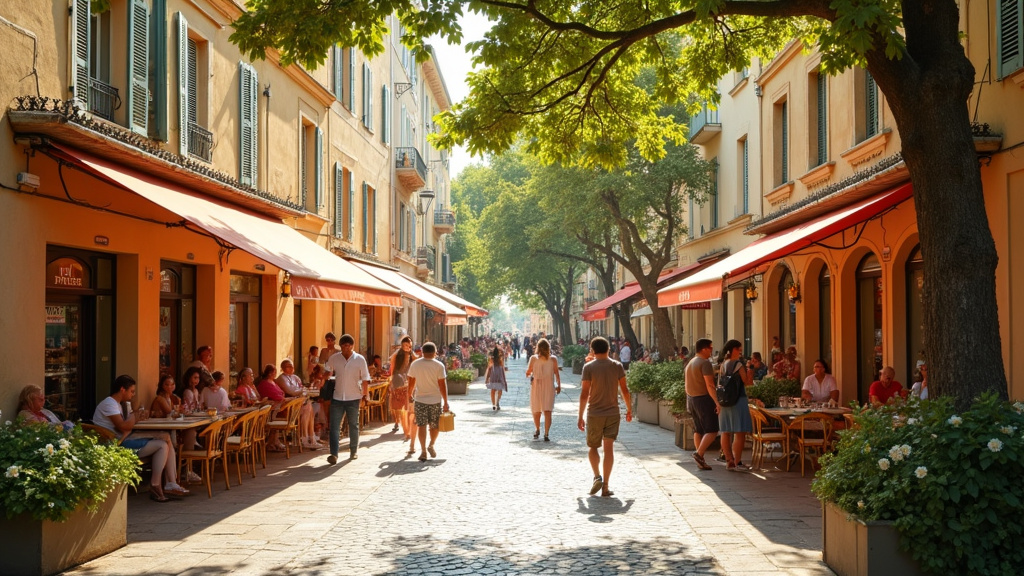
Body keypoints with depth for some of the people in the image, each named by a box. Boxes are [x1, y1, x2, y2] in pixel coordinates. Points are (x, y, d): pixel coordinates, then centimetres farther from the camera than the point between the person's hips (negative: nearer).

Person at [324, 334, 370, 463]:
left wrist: (365, 395, -3)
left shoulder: (360, 359, -5)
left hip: (353, 398, -1)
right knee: (334, 426, -7)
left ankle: (354, 451, 27)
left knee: (353, 426, 12)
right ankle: (334, 454, -9)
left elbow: (365, 379, -2)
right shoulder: (333, 359, -1)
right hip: (337, 398, 1)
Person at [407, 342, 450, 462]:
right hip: (435, 399, -1)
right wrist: (446, 402, -2)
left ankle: (423, 451, -2)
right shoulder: (439, 366, -9)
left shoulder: (415, 364, -2)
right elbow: (442, 385, -9)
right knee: (435, 425, 16)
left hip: (420, 399, 1)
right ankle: (431, 446, 25)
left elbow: (411, 383, 6)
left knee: (422, 425, 2)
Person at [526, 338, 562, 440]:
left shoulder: (552, 360, 0)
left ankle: (546, 434, 6)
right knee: (536, 411, 3)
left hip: (549, 388, -1)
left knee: (547, 411, 0)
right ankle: (537, 430, 16)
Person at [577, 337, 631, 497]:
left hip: (594, 414, -2)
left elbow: (584, 394, -9)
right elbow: (624, 390, 2)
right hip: (613, 413, 2)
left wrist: (580, 416, -2)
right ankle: (605, 487, -1)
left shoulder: (589, 367, -7)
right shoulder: (617, 366, 0)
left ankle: (597, 476, -6)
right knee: (609, 448, 2)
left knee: (593, 447, 15)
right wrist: (629, 409, 17)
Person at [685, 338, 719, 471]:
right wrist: (717, 402, -24)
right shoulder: (705, 363, -13)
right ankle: (699, 454, -20)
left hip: (691, 399, 9)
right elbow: (709, 385, -21)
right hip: (704, 399, -9)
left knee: (698, 430, 11)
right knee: (712, 430, -7)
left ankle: (701, 461, 11)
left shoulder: (690, 363, 15)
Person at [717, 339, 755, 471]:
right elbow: (747, 382, -10)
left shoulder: (722, 365, 11)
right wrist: (750, 372, 6)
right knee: (740, 433, -4)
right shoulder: (738, 364, -12)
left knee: (726, 432, 9)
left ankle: (729, 461, 15)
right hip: (738, 400, -8)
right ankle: (737, 463, -5)